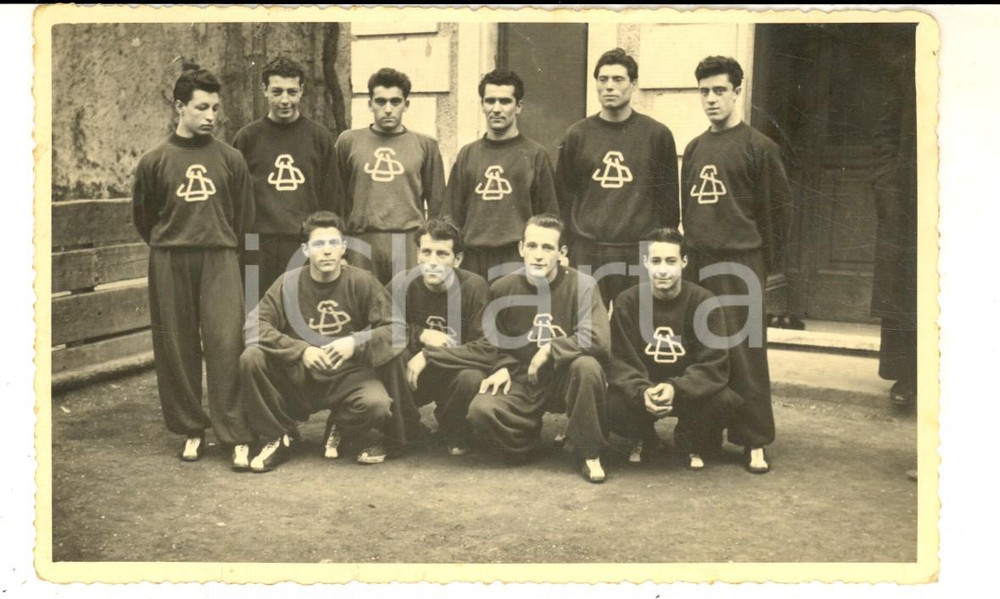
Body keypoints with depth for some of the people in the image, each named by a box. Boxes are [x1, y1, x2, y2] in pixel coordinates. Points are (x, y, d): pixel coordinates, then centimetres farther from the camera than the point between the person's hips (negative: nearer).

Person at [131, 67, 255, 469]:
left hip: (220, 260, -1)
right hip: (169, 264, 1)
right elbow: (143, 216, 13)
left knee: (226, 344, -8)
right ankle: (190, 430, 18)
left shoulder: (230, 159, 5)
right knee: (176, 348, 5)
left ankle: (236, 436, -4)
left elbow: (245, 213, 10)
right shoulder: (154, 161, 4)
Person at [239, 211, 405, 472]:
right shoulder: (288, 283, -5)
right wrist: (302, 350, -23)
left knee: (377, 404, -32)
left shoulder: (362, 282, -7)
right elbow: (255, 325, -12)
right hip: (298, 376, 1)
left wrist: (356, 343, -22)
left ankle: (341, 429, 8)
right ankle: (279, 436, 0)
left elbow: (397, 328, -8)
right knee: (251, 359, -24)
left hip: (348, 375, -1)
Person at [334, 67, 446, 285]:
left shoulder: (425, 145, 10)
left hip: (411, 241, 0)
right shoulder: (348, 141, 10)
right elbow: (338, 199, 12)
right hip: (362, 242, 0)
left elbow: (436, 204, 11)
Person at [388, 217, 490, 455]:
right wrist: (421, 335, -20)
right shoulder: (402, 283, -8)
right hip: (412, 373, 2)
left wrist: (429, 355, -24)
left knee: (473, 379, -36)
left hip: (455, 371, -1)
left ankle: (456, 435, -1)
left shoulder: (474, 286, -16)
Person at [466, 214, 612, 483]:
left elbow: (597, 338, -27)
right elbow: (494, 341, 12)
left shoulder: (581, 285, -14)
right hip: (523, 381, 2)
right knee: (480, 410, -26)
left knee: (588, 365, -36)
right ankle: (528, 443, 7)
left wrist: (549, 351, -20)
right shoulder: (502, 289, -3)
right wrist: (504, 368, -7)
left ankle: (589, 452, -14)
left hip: (566, 378, -1)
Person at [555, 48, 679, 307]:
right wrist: (563, 246, 4)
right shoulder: (577, 135, 7)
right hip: (586, 252, 1)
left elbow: (669, 197, 5)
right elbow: (564, 194, 9)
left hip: (641, 252, -1)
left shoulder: (657, 134, 4)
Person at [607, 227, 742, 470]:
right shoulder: (627, 302, -12)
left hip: (689, 389, 0)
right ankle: (642, 439, 9)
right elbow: (620, 361, -14)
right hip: (641, 389, 0)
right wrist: (642, 391, -35)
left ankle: (692, 443, 7)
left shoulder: (705, 302, -14)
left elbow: (714, 364, -18)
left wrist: (675, 388, -36)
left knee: (726, 402, -30)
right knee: (611, 406, -31)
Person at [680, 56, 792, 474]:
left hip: (740, 264, -5)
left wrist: (765, 261, -1)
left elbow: (777, 207, -2)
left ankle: (755, 442, 3)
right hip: (698, 263, 5)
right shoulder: (695, 148, 15)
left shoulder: (758, 147, -2)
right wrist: (690, 248, 15)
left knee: (745, 352, -5)